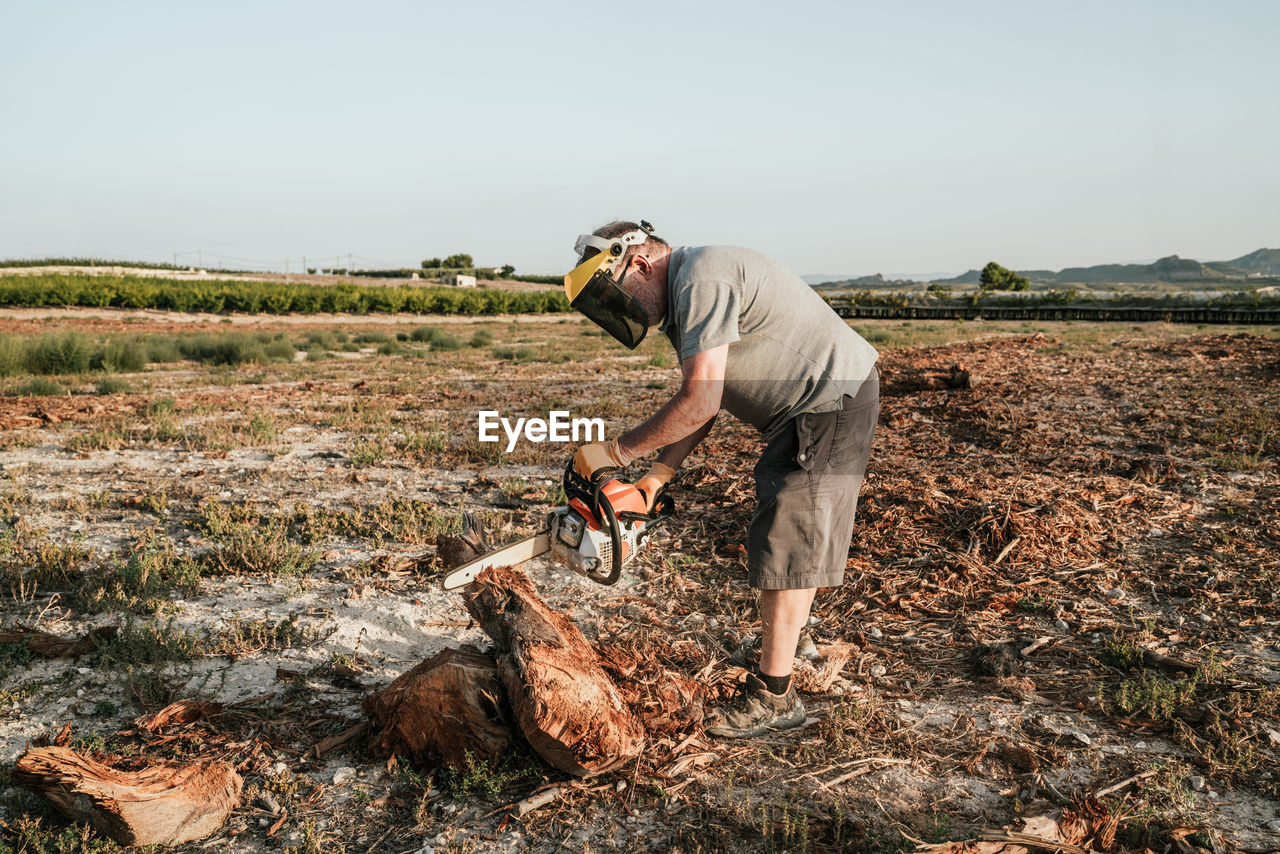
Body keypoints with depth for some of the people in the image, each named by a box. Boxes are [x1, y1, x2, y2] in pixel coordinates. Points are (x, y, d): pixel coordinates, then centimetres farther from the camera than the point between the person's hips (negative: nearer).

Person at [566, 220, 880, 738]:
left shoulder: (701, 280, -21)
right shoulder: (680, 301, 12)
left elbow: (699, 402, -27)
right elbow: (703, 404, 11)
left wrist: (616, 452, -18)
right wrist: (656, 476, 3)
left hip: (831, 403, -11)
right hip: (805, 409, 11)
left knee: (786, 543, -7)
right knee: (785, 530, 18)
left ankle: (773, 697, 2)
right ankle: (790, 642, 33)